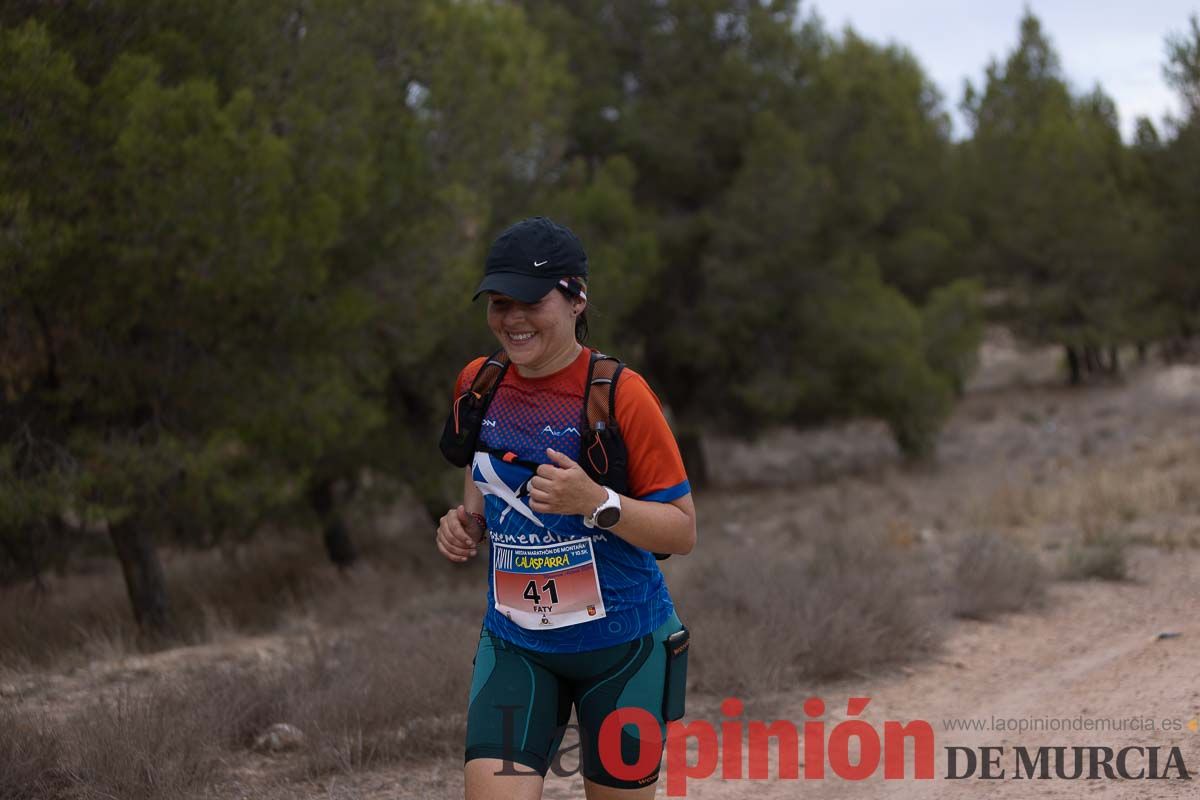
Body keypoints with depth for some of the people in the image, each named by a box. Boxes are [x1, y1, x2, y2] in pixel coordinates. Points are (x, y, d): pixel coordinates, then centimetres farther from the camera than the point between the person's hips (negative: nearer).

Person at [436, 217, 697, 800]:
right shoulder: (477, 384, 1)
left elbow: (682, 531, -12)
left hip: (620, 645, -3)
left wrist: (597, 503, -27)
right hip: (515, 644, 3)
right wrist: (467, 523, -1)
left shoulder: (621, 394, -14)